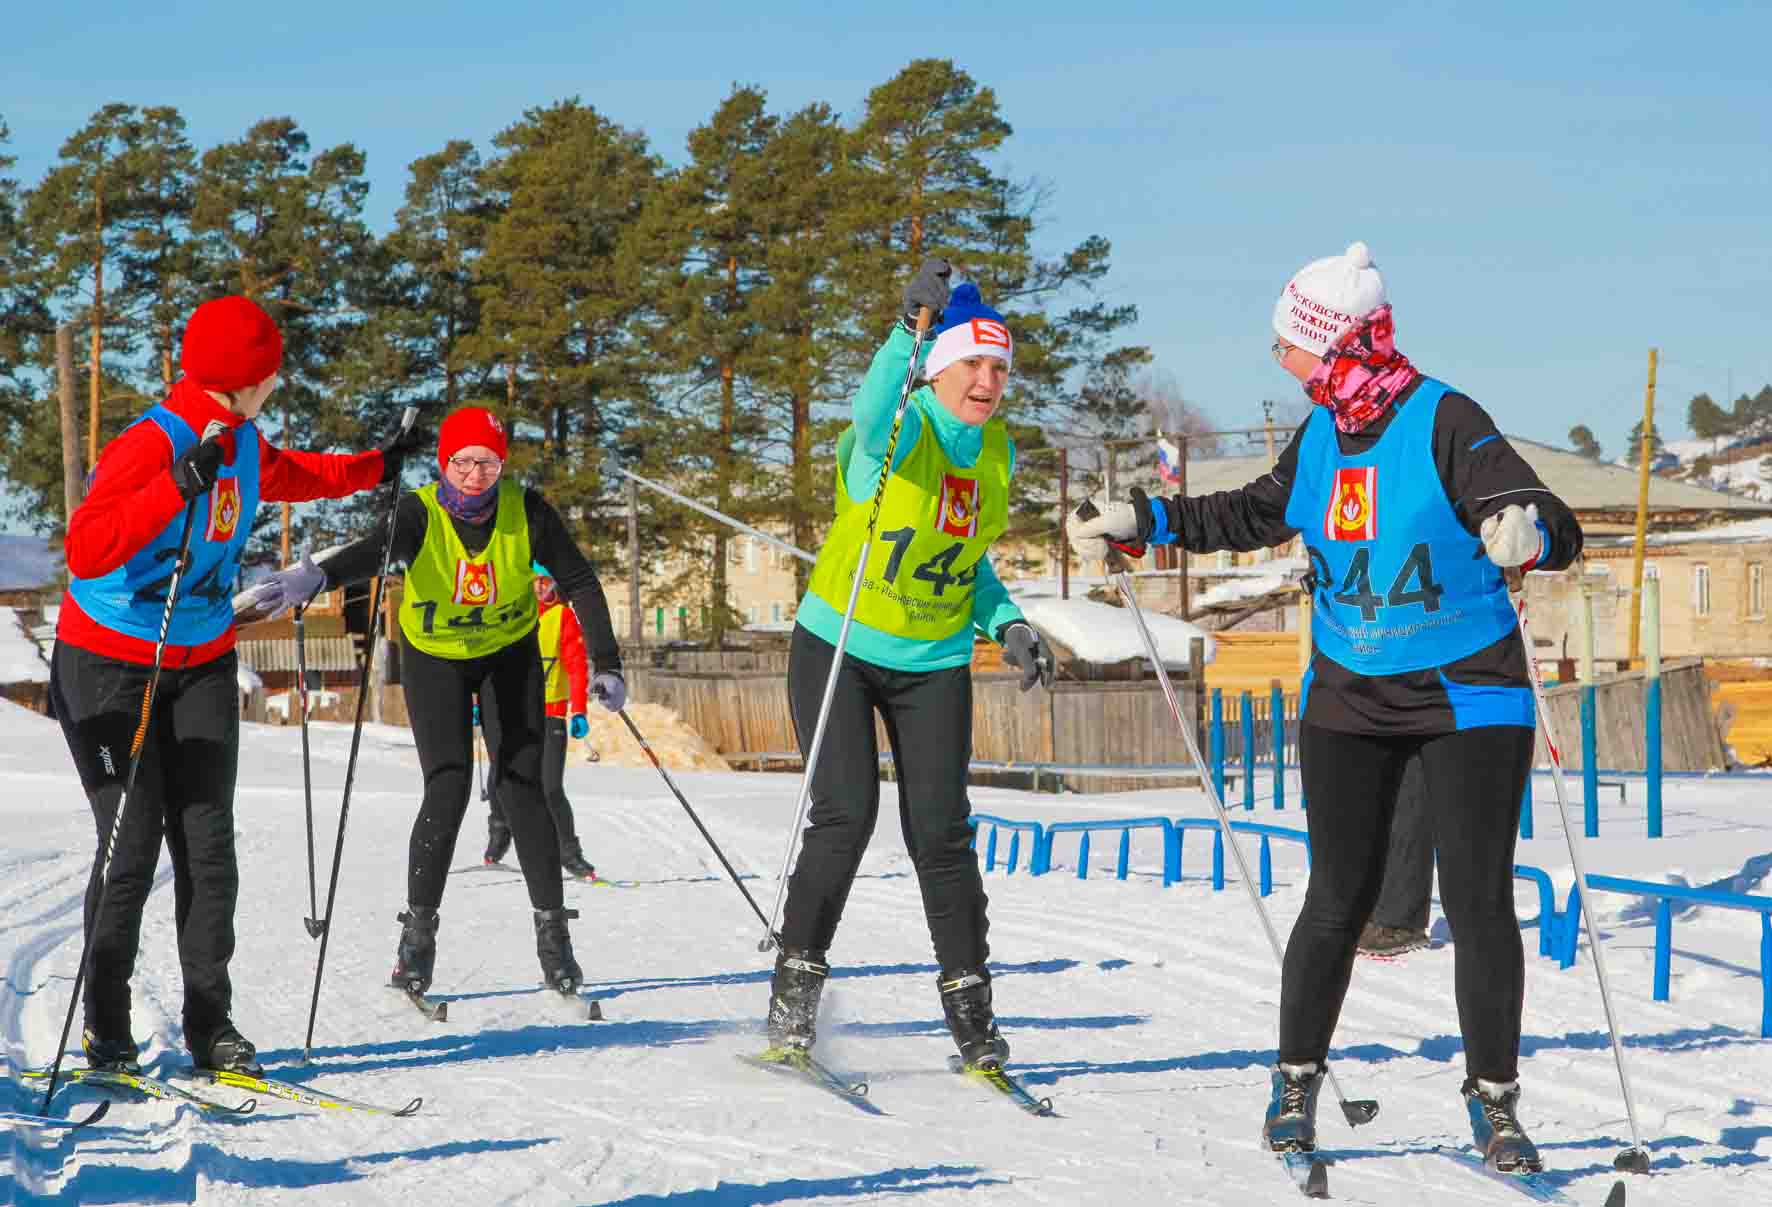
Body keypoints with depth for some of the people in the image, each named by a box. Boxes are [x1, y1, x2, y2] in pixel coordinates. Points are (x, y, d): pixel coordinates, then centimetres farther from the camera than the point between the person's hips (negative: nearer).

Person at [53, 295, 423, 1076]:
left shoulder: (243, 446, 3)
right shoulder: (149, 446, -22)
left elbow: (292, 476, 28)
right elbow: (86, 551, -34)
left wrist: (375, 470, 36)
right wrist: (177, 488, -41)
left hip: (202, 664, 7)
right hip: (110, 666, -7)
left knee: (208, 845, 0)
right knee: (133, 846, -8)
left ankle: (210, 1024, 7)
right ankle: (105, 1028, 6)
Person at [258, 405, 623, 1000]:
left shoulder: (527, 512, -19)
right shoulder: (420, 514, -25)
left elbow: (579, 581, -11)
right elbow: (373, 551, -45)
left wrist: (606, 663, -19)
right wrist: (320, 578, -67)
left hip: (510, 655, 1)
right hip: (435, 658, -1)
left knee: (522, 789, -5)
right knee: (448, 790, -14)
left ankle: (552, 929, 6)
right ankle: (419, 929, -1)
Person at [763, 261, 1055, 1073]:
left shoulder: (997, 453, 3)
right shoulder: (901, 428, -16)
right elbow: (873, 410, -43)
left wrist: (1004, 624, -1)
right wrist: (911, 328, -58)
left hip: (934, 663, 4)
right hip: (840, 647, -4)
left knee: (940, 830, -1)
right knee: (844, 817, -13)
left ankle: (969, 1004, 8)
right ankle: (795, 987, 2)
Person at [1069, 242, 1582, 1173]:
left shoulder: (1446, 423, -17)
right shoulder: (1319, 434, 3)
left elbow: (1555, 528, -25)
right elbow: (1254, 516, 20)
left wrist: (1527, 532, -48)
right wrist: (1141, 522, 16)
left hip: (1468, 698, -4)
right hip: (1348, 701, 5)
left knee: (1479, 902, -5)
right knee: (1339, 897, 4)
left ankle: (1494, 1100, 9)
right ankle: (1297, 1079, 19)